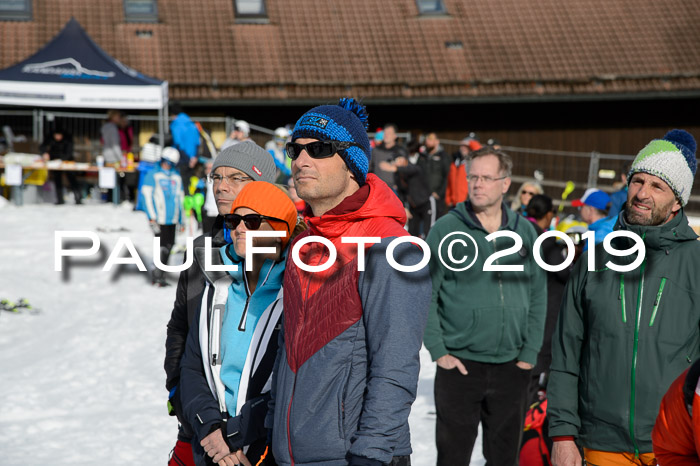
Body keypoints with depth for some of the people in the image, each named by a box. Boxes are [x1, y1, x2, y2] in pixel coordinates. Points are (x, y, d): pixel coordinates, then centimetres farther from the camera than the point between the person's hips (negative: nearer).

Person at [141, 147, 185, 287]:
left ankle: (159, 276, 16)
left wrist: (181, 219, 18)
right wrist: (151, 217, -12)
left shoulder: (176, 177, 14)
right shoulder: (153, 175, -3)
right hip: (159, 220, -6)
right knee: (162, 246, -10)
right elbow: (146, 195, -6)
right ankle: (157, 277, -3)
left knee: (169, 245, 7)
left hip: (172, 220, 6)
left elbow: (180, 198, 21)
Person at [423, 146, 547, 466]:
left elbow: (538, 296, 8)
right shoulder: (446, 229, -5)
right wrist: (438, 351, -10)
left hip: (511, 367, 3)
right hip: (459, 364, -3)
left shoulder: (524, 232, 5)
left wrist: (530, 353, 2)